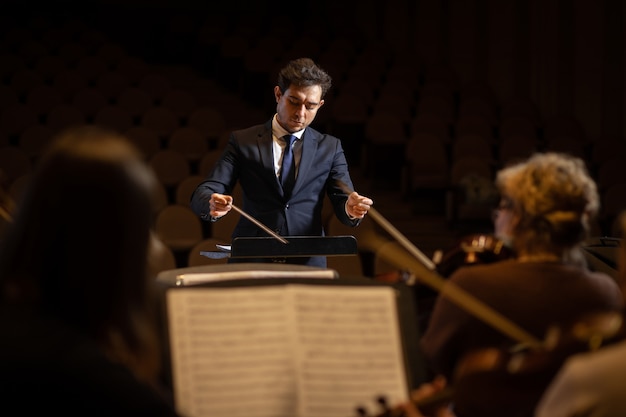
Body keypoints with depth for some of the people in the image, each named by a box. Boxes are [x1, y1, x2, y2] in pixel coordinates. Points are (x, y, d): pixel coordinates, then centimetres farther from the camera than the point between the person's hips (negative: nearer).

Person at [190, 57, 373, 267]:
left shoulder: (329, 148, 13)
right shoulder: (243, 141, 9)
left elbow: (344, 201, 8)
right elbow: (202, 194, 2)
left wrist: (351, 209, -16)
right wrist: (213, 205, -22)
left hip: (307, 264, 4)